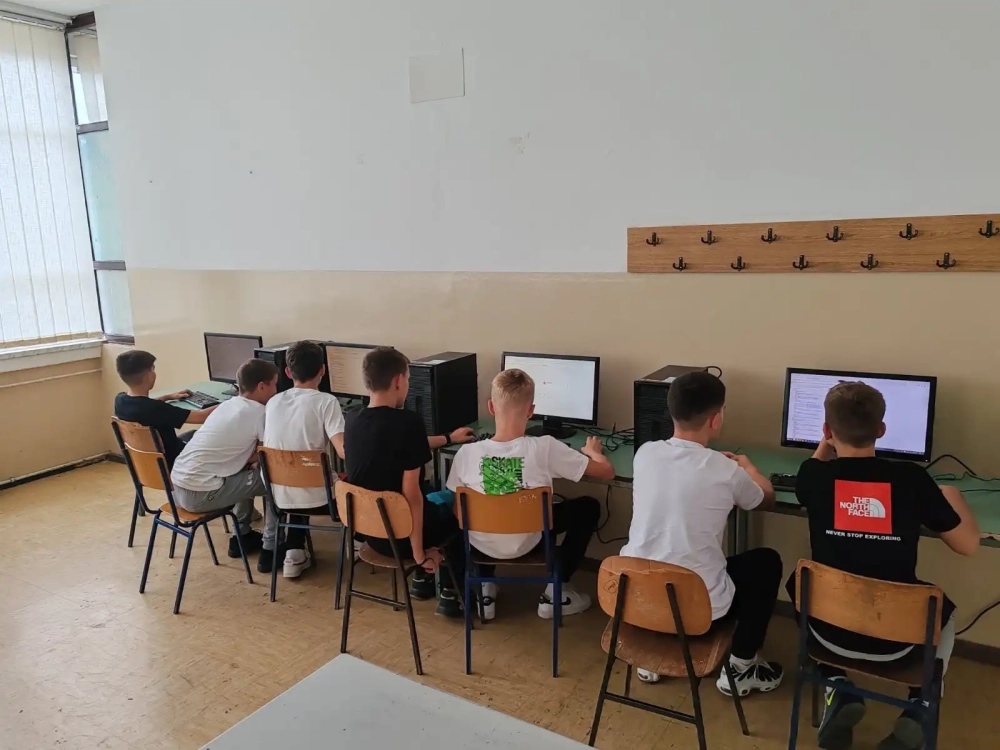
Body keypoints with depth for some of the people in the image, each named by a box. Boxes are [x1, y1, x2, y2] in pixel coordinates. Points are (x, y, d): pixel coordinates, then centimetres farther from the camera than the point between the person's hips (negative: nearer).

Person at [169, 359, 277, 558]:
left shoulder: (229, 404, 14)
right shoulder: (258, 413, -11)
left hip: (178, 484, 9)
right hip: (199, 494, -9)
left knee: (250, 471, 25)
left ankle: (241, 536, 32)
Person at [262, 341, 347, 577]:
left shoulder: (273, 402, 2)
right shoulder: (326, 401, -14)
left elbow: (270, 448, 13)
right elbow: (344, 451, -24)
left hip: (280, 497, 5)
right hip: (315, 499, -5)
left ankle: (271, 549, 29)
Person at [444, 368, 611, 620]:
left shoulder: (466, 453, -19)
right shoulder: (545, 448, -24)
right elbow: (607, 472, -14)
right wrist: (593, 451, 8)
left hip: (482, 545, 3)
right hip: (529, 542, -2)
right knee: (589, 507, 16)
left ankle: (485, 590, 26)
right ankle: (555, 593, 19)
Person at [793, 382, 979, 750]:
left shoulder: (814, 474, -13)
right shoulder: (912, 478, -14)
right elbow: (968, 544, 0)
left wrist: (826, 445, 21)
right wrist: (952, 496, 17)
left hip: (831, 629, 0)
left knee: (799, 581, 32)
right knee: (943, 608, 33)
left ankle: (840, 693, 21)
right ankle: (917, 713, 19)